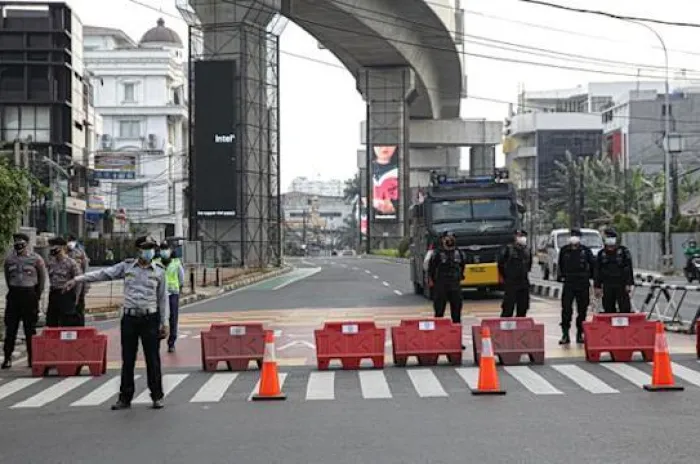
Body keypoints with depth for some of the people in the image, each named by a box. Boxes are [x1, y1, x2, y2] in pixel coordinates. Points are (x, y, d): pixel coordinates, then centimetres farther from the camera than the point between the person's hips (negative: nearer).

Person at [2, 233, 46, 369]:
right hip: (14, 294, 2)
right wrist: (12, 291, 12)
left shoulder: (36, 259, -2)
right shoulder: (9, 260, 6)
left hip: (30, 294, -2)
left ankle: (32, 358, 9)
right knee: (10, 327, 0)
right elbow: (7, 278, 16)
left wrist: (37, 295, 5)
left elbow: (42, 279, 5)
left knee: (30, 328, 3)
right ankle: (7, 357, 5)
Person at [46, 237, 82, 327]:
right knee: (51, 323, 10)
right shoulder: (51, 262, 8)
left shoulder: (71, 263, -9)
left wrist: (76, 297, -7)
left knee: (66, 324, -3)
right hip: (53, 295, 6)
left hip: (66, 295, -6)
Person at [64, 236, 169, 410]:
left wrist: (164, 323, 2)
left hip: (150, 319, -1)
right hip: (129, 318, 1)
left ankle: (157, 397, 11)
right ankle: (125, 397, 14)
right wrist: (77, 279, -5)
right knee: (127, 360, 6)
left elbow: (163, 299, 5)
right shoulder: (126, 266, 4)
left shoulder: (158, 272, 3)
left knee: (152, 359, 1)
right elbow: (103, 274, 2)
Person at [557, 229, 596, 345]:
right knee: (566, 309, -8)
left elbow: (593, 264, 9)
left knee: (582, 310, 6)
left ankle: (580, 334, 15)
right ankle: (565, 334, -5)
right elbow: (560, 265, 16)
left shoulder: (586, 250, -2)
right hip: (568, 284, 0)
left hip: (583, 284, 0)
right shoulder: (564, 250, 2)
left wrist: (589, 276, 10)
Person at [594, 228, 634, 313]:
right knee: (608, 310, 5)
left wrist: (629, 284, -8)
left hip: (621, 285, -3)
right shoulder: (601, 254, 11)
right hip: (607, 286, 3)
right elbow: (598, 271, 13)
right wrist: (597, 287, 7)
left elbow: (629, 268, -1)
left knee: (625, 309, -5)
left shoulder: (623, 251, 3)